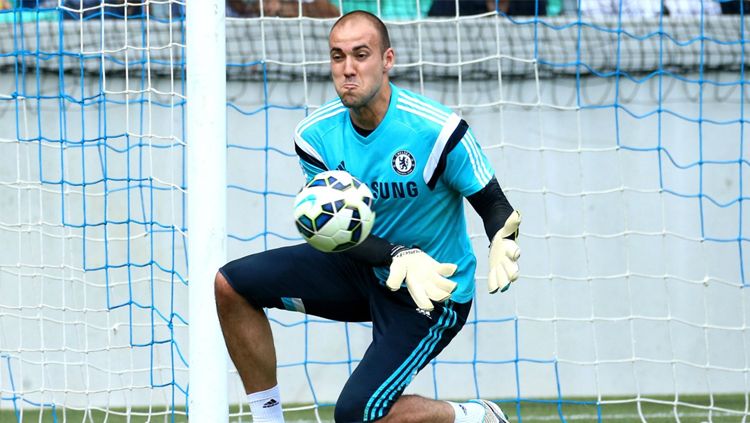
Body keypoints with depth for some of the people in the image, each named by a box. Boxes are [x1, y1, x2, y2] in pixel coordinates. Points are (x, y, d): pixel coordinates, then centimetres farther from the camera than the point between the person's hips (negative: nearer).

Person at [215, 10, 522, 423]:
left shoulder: (437, 130, -25)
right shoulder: (315, 135, -12)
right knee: (231, 285, -6)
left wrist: (503, 244, -41)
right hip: (362, 267, 6)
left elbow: (494, 204, -17)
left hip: (432, 295, -6)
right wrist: (401, 257, -30)